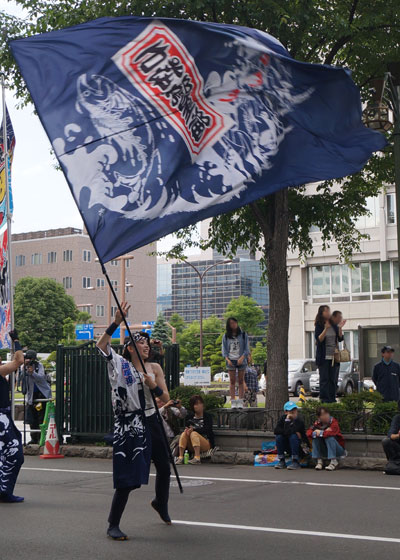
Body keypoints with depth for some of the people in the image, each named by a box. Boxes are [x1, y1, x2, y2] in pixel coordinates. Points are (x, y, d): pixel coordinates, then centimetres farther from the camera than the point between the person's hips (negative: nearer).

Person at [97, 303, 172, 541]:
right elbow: (102, 345, -21)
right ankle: (113, 524, 4)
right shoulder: (121, 365, -5)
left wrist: (153, 386, -16)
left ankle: (161, 503, 46)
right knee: (128, 477, -8)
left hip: (151, 423, 5)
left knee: (164, 468, 16)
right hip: (128, 427, -5)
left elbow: (166, 398, 4)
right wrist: (117, 322, -28)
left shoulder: (155, 369, 7)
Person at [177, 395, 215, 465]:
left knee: (193, 434, -30)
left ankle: (197, 458, -43)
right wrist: (187, 429, -15)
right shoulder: (190, 416, 13)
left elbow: (207, 430, -14)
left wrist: (193, 429, -24)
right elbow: (187, 427, 9)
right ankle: (180, 457, -32)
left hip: (206, 444, -4)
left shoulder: (208, 416, -1)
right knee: (184, 434, -21)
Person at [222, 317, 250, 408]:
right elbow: (224, 349, 7)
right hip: (230, 361, 1)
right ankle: (233, 402, -1)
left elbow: (246, 348, 2)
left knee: (241, 381, 1)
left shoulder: (243, 335, 5)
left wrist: (242, 358, -13)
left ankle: (240, 402, 1)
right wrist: (227, 359, -9)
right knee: (232, 381, -1)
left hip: (241, 360, 0)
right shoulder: (226, 336, 7)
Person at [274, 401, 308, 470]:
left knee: (293, 436, -30)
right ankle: (282, 461, -12)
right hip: (287, 448, 4)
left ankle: (295, 462, -23)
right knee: (279, 437, -22)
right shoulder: (282, 419, -2)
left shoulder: (299, 421, -16)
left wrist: (287, 420, -24)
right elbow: (276, 431, -16)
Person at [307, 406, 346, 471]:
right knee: (315, 438, -17)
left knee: (330, 438, -31)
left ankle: (333, 461, -25)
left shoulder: (334, 422, -19)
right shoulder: (317, 423, -4)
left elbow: (331, 433, -38)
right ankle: (319, 460, -14)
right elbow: (308, 432, -13)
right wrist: (315, 433, -31)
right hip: (324, 450, 4)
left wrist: (320, 433, -25)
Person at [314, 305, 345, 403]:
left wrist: (339, 328, -5)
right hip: (323, 357, -5)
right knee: (324, 378, -6)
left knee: (333, 378, 5)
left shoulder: (334, 325, 9)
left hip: (333, 356, 5)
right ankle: (324, 399, -2)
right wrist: (325, 329, -25)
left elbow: (340, 339, 10)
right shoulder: (319, 326, -5)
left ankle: (332, 398, 11)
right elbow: (318, 339, -15)